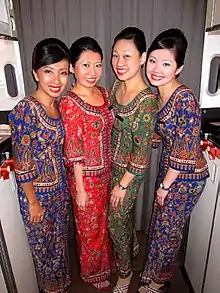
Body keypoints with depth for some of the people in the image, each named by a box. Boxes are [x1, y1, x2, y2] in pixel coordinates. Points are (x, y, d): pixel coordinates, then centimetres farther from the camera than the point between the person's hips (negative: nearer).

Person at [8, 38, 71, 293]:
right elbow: (22, 165, -20)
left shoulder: (59, 104, -1)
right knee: (43, 245, 19)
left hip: (61, 187, 7)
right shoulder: (26, 110, -24)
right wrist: (33, 203, -13)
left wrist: (66, 185, 11)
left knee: (60, 240, 27)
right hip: (37, 191, -6)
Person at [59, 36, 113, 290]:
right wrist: (80, 189, -13)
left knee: (103, 222, 26)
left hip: (106, 172, 7)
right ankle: (92, 273, 46)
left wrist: (111, 170, 13)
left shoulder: (104, 93, 1)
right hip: (85, 176, -6)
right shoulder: (69, 102, -20)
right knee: (90, 228, 17)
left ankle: (104, 263, 54)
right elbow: (73, 151, -19)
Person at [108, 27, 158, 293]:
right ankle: (133, 246, 57)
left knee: (115, 221, 10)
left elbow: (142, 151, -22)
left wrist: (123, 184, -14)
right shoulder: (118, 85, -2)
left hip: (129, 170, -7)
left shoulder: (147, 99, -25)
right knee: (122, 213, 26)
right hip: (113, 162, 7)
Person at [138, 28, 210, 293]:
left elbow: (185, 151, -23)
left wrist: (165, 185, -13)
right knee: (159, 223, 23)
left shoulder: (185, 98, -26)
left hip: (186, 177, -8)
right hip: (168, 170, 8)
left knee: (167, 229, 13)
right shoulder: (157, 95, 0)